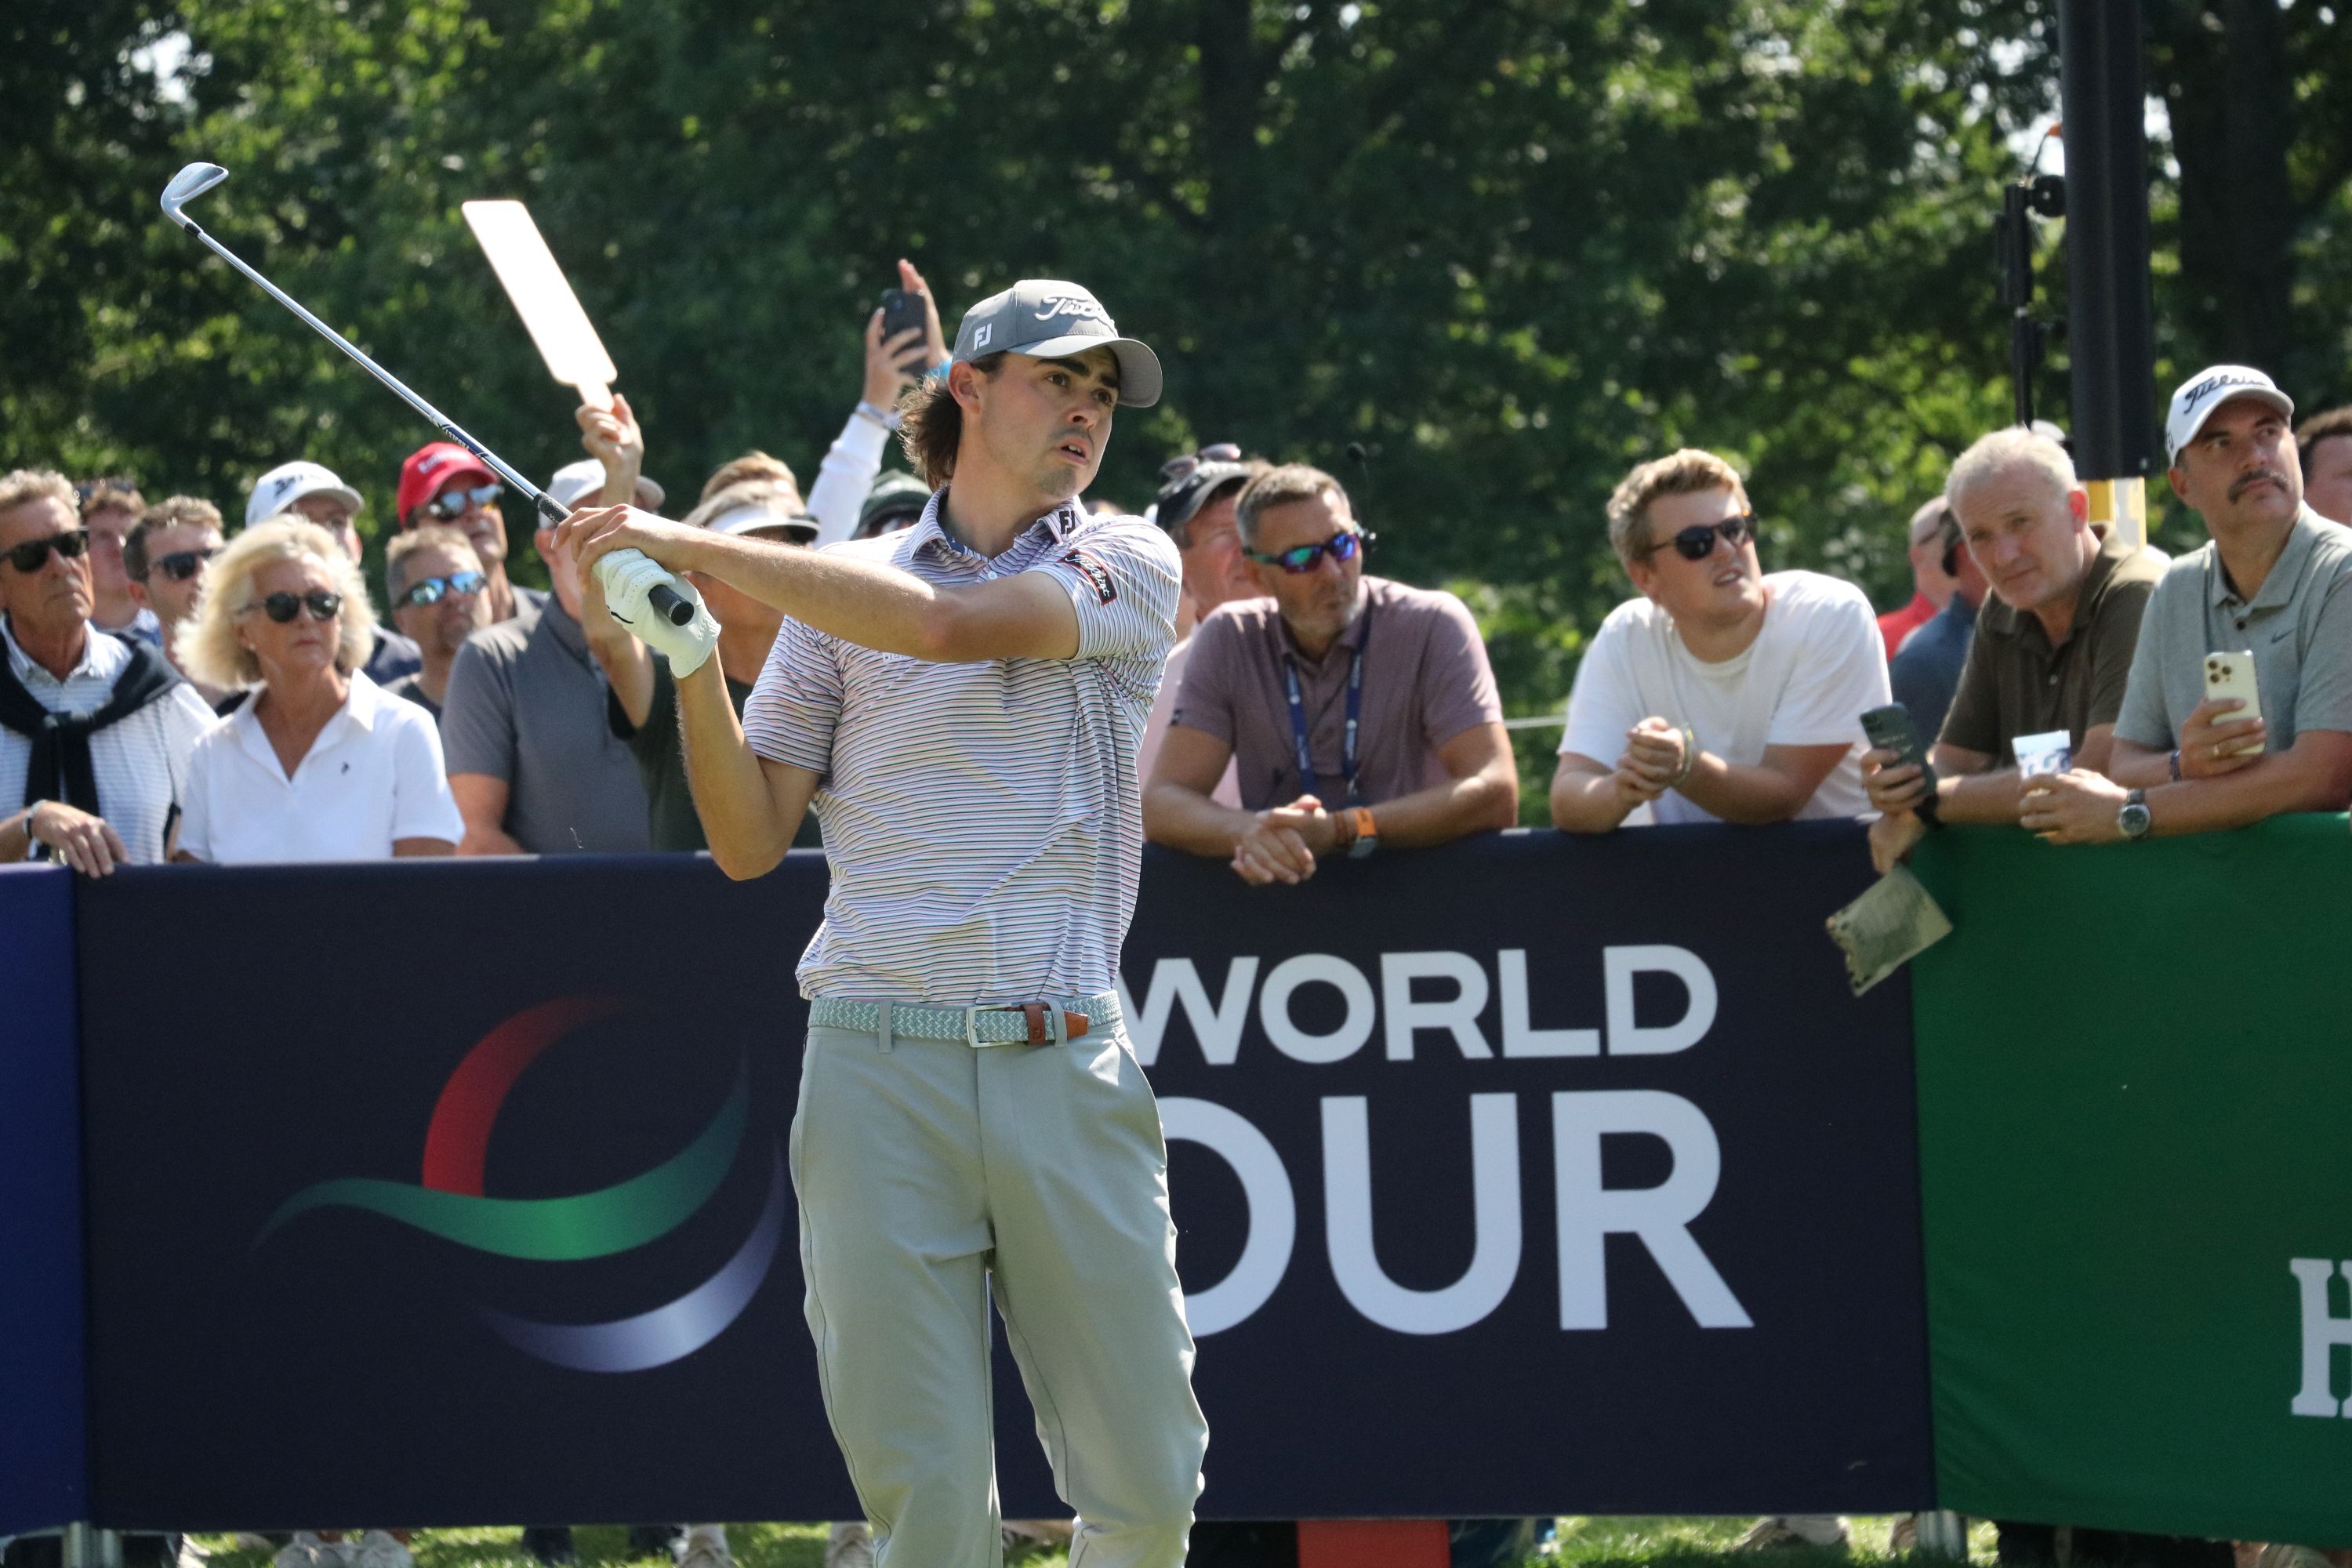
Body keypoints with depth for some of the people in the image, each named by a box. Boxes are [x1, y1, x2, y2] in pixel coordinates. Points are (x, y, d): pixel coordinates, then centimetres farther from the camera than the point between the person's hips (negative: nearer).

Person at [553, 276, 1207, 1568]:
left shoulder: (1129, 566, 8)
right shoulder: (838, 590, 12)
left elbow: (949, 623, -10)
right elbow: (749, 842, 11)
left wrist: (696, 549, -10)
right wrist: (690, 655, -4)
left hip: (1067, 1065, 0)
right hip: (879, 1067, 0)